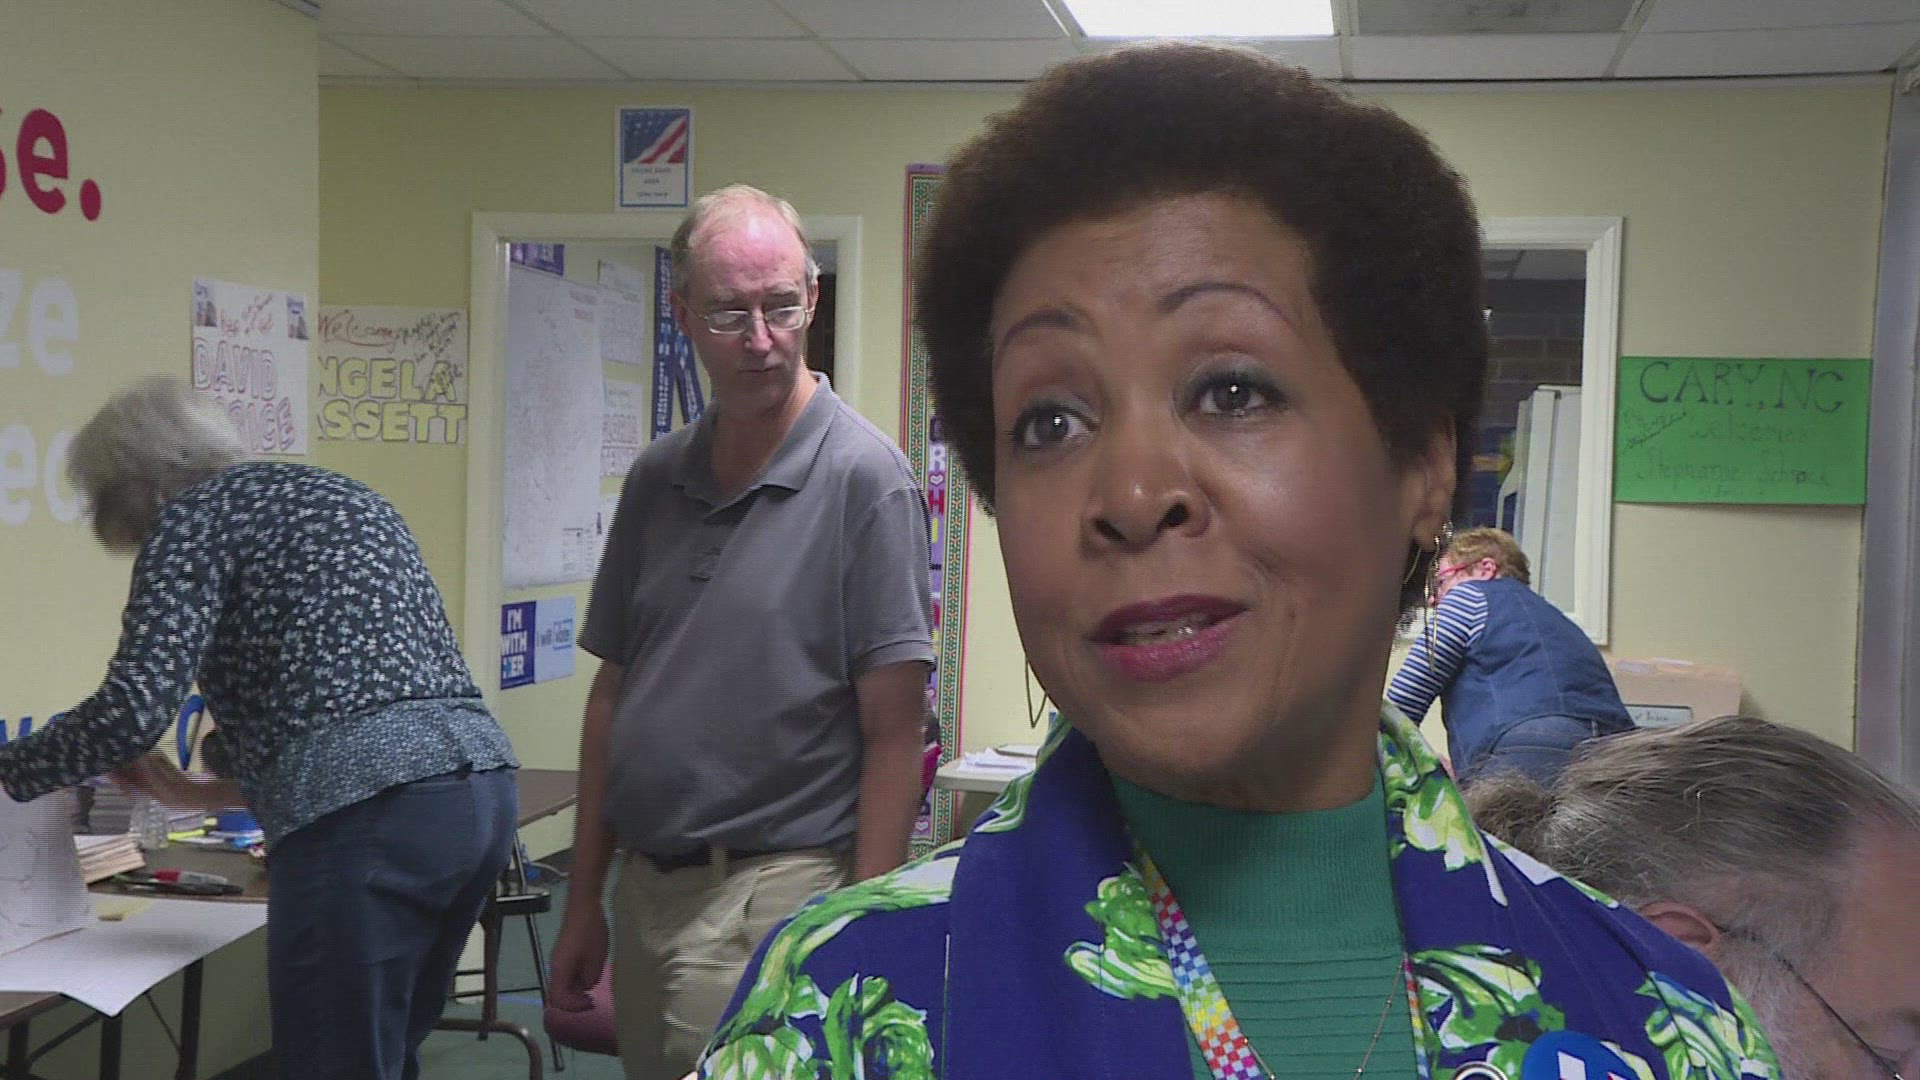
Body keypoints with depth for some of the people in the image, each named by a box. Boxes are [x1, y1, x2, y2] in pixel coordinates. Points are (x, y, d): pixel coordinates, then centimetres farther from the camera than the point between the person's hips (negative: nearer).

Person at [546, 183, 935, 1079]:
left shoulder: (863, 477, -11)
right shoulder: (657, 478, 7)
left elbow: (895, 732, -12)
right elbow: (613, 692, 12)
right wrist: (583, 901, 11)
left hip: (774, 896, -6)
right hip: (646, 892, 6)